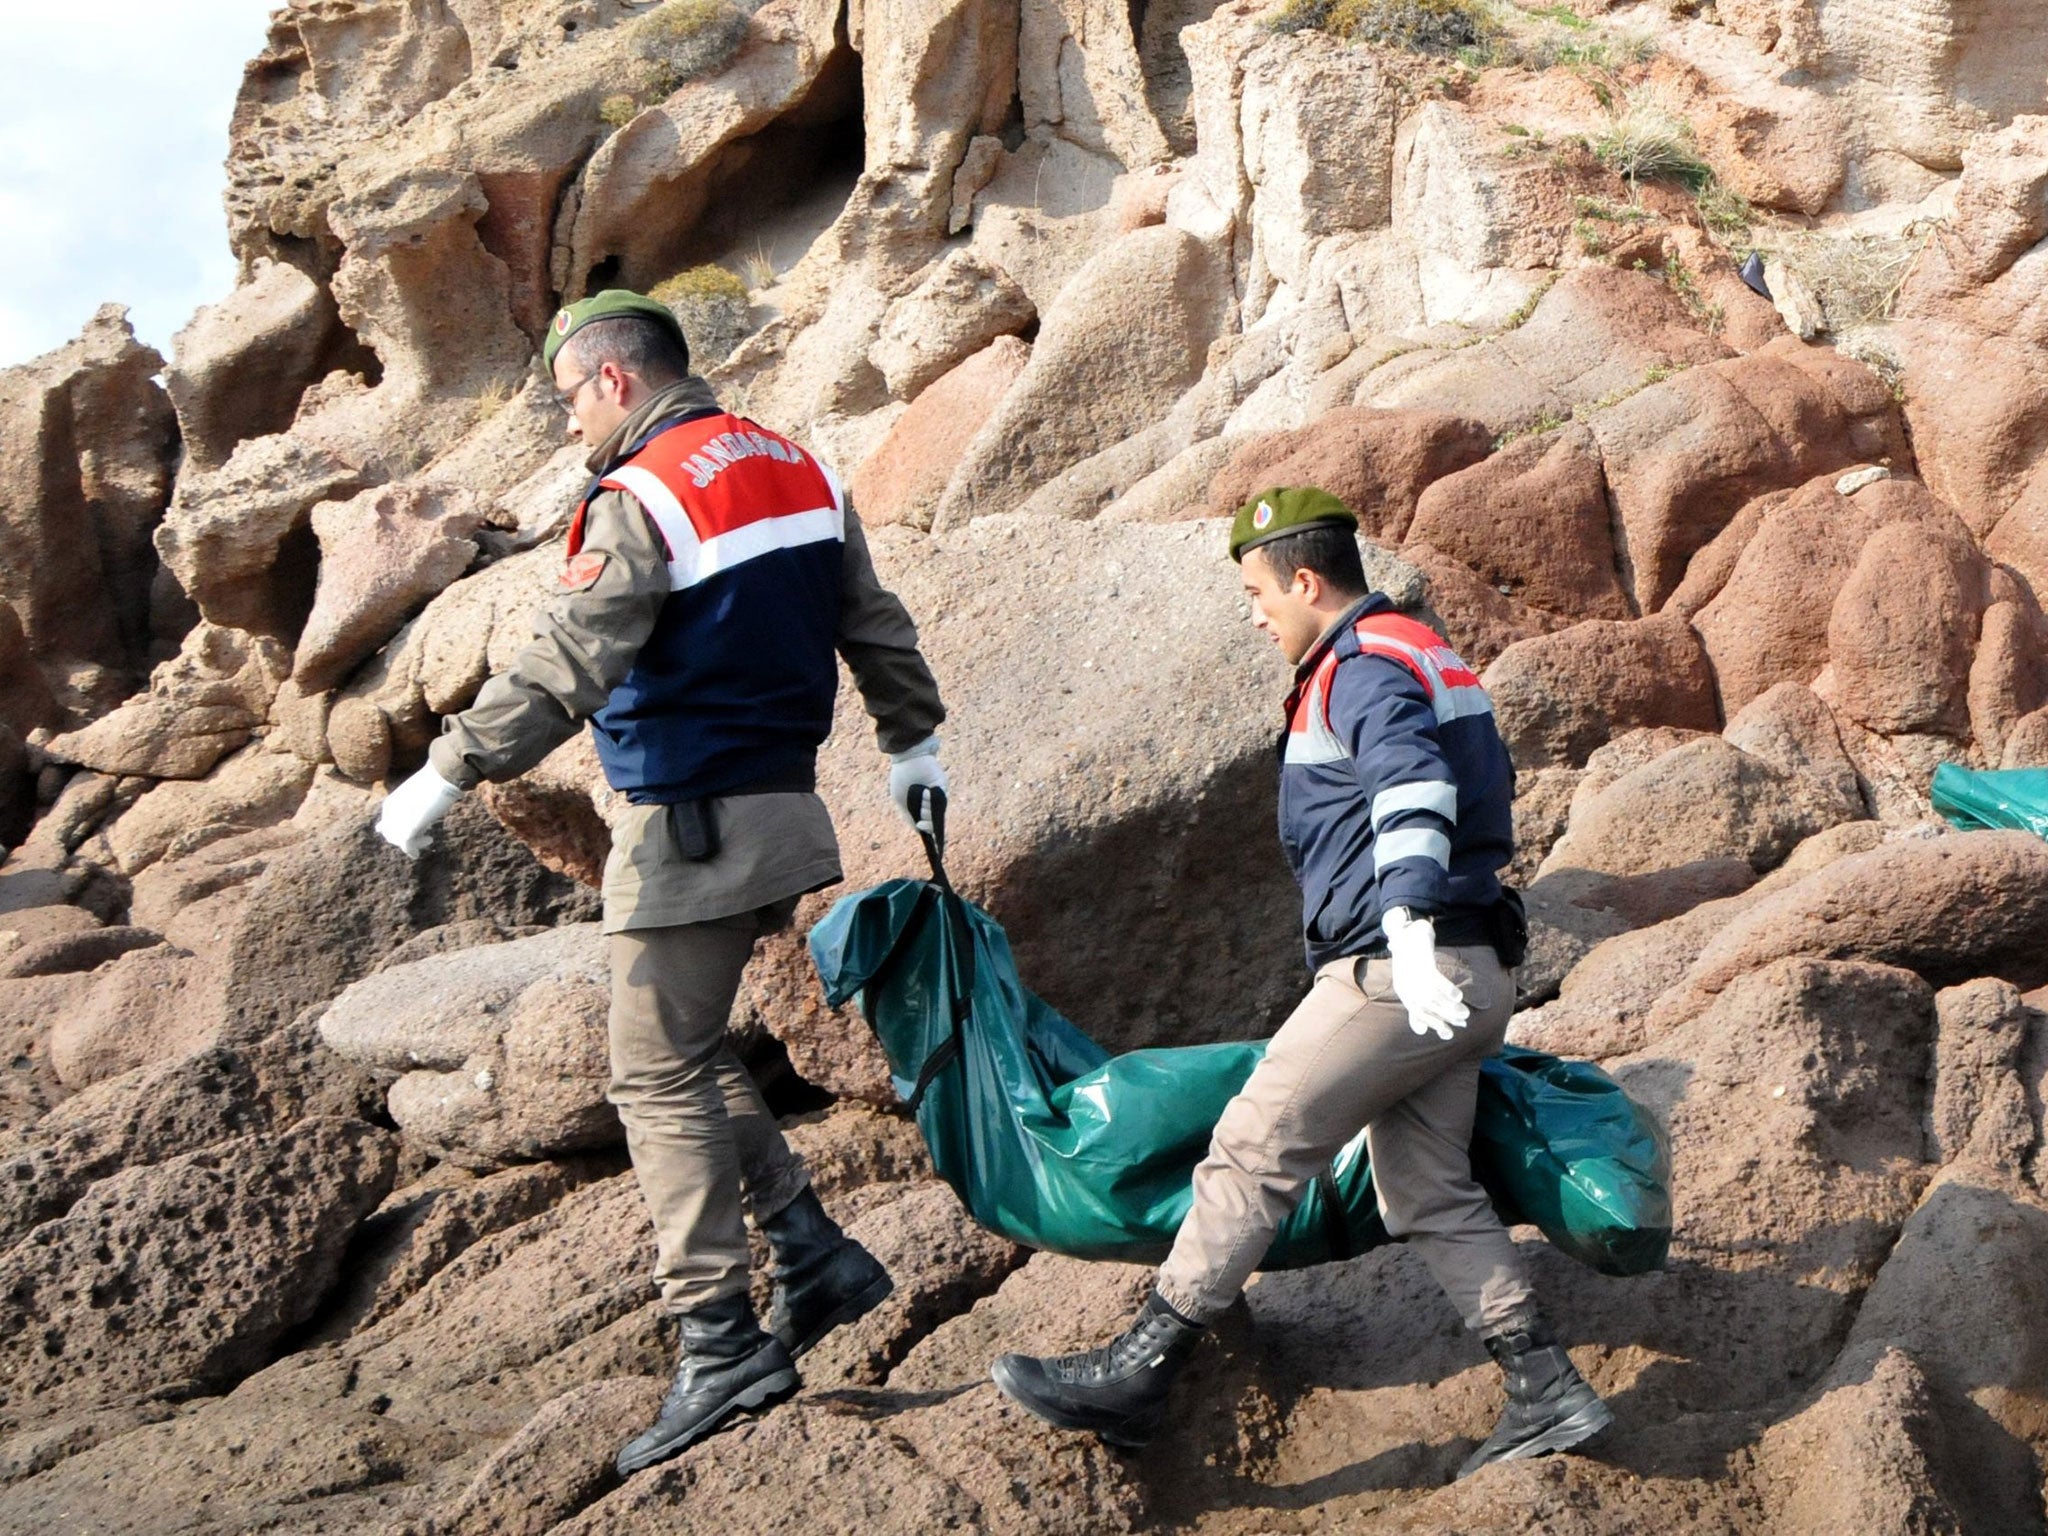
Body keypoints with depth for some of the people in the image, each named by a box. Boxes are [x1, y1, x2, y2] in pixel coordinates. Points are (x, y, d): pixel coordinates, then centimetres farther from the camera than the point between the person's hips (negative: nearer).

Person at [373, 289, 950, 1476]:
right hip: (783, 812, 9)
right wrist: (913, 741, 28)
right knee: (690, 1053, 20)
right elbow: (875, 625, 18)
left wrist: (449, 773, -18)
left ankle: (721, 1344, -3)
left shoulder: (642, 500, -15)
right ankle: (815, 1254, 16)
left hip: (687, 831, -9)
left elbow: (564, 672, -21)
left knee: (662, 1077, -2)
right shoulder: (800, 473, 11)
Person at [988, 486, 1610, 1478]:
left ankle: (1135, 1376, -3)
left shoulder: (1366, 667, -11)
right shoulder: (1424, 659, 22)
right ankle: (1547, 1393, 9)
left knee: (1253, 1153, -7)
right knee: (1428, 1194, 12)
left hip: (1396, 975, -11)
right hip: (1462, 983, 11)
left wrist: (1408, 928, -42)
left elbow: (1412, 794, -28)